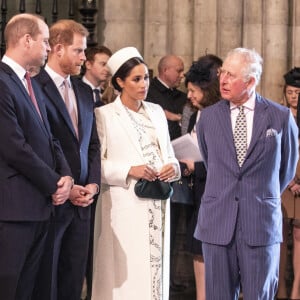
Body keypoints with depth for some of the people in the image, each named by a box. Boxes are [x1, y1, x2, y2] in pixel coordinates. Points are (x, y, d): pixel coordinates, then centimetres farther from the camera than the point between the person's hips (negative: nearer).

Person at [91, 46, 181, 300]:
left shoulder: (156, 111, 14)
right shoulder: (104, 115, -3)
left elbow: (168, 152, 16)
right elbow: (96, 162, -8)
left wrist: (173, 166, -5)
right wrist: (129, 171, -19)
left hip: (158, 204, 5)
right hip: (125, 205, -5)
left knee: (156, 264, 4)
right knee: (126, 272, -6)